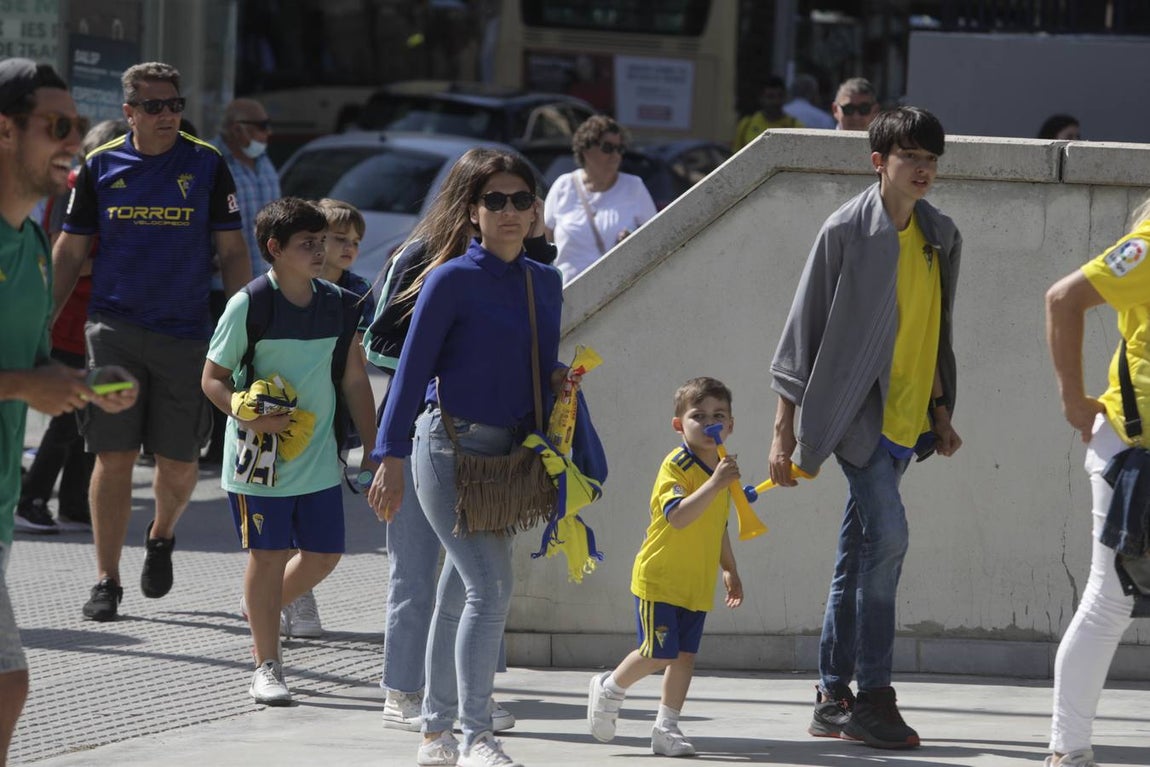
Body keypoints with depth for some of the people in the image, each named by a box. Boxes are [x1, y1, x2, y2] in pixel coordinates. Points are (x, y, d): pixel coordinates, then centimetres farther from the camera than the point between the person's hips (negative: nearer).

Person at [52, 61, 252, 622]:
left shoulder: (207, 165, 1)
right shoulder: (101, 166, 3)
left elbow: (231, 251, 5)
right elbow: (70, 251, 10)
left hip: (185, 333, 0)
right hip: (113, 329, 0)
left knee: (179, 464, 2)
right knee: (114, 457, -5)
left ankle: (161, 536, 34)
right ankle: (106, 581, 3)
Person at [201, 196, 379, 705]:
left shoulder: (337, 304, 4)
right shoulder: (249, 305, -11)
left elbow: (354, 379, 13)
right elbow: (212, 379, -6)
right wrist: (250, 416, -24)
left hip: (320, 457, 5)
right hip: (260, 459, -5)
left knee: (324, 553, 10)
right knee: (268, 554, 0)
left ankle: (263, 609, 39)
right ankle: (267, 667, 9)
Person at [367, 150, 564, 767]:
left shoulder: (545, 283, 11)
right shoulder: (451, 280, -7)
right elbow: (413, 368, -9)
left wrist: (560, 379, -1)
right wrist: (391, 459, -13)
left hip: (508, 452, 6)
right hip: (451, 444, -6)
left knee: (461, 594, 12)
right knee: (491, 585, -16)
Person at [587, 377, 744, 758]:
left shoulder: (721, 469, 10)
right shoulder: (676, 465, -16)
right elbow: (678, 516, -32)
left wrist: (730, 570, 21)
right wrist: (714, 485, -39)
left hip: (697, 584, 7)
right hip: (660, 578, -7)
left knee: (685, 656, 5)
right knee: (658, 654, -6)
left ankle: (666, 728, 12)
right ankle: (609, 690, 19)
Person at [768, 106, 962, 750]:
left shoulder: (942, 237, 10)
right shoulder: (847, 231, -8)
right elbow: (806, 328, -6)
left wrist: (942, 413, 20)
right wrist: (785, 428, -7)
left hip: (905, 417, 7)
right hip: (857, 409, -7)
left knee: (857, 557, 10)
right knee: (887, 534, -19)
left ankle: (834, 698, 15)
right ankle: (873, 696, -16)